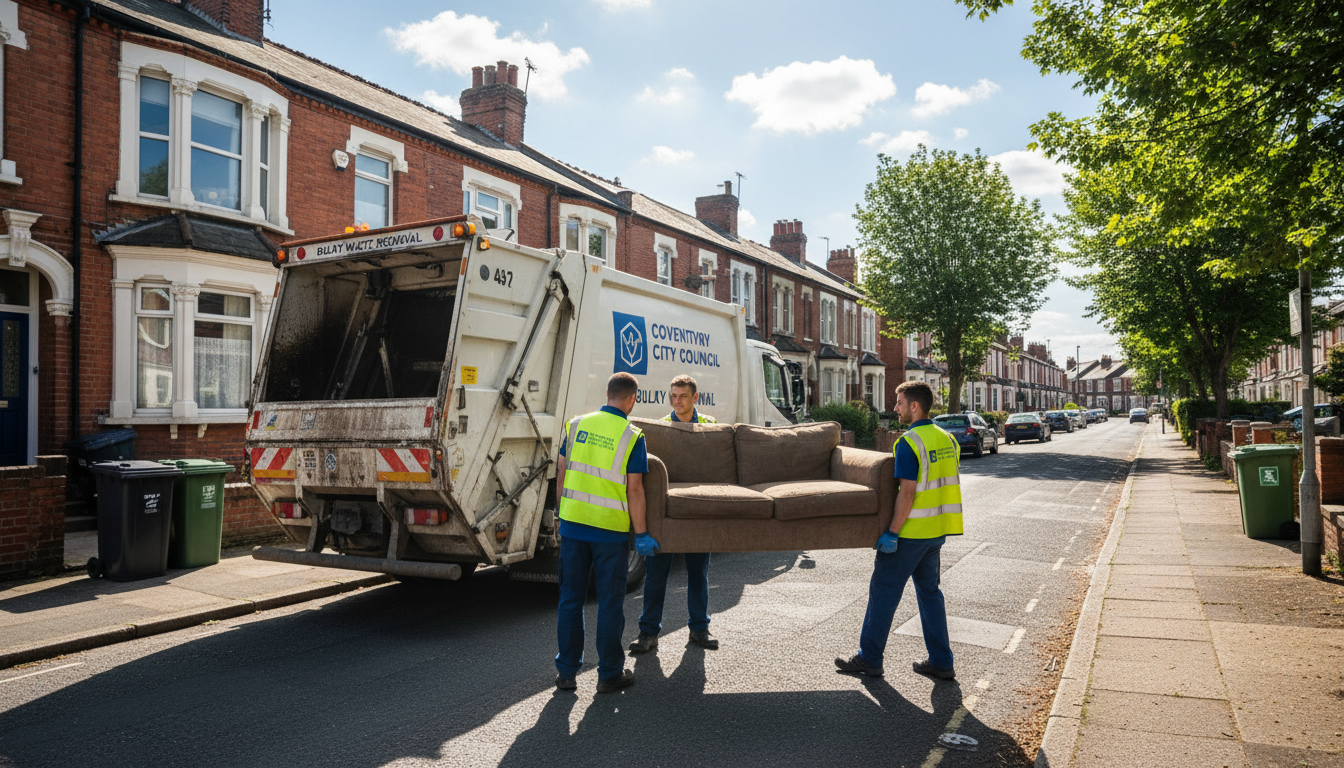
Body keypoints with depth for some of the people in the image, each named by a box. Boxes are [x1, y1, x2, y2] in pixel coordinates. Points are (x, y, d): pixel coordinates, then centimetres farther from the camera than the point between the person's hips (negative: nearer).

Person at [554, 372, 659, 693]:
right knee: (610, 602, 8)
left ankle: (567, 672, 20)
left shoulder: (576, 425, 4)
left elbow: (561, 474, 8)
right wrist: (641, 534, -4)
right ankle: (609, 673, 17)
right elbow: (635, 490, -11)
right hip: (611, 530, -4)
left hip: (572, 524, 4)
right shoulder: (632, 436, -9)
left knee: (570, 598, 13)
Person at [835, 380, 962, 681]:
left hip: (911, 532, -8)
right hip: (937, 530, 8)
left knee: (883, 590, 3)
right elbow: (944, 484, 14)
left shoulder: (909, 442, -18)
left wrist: (892, 532, -18)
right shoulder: (947, 438, 8)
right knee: (929, 591, 17)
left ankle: (869, 658, 13)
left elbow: (907, 492, -22)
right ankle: (941, 662, 21)